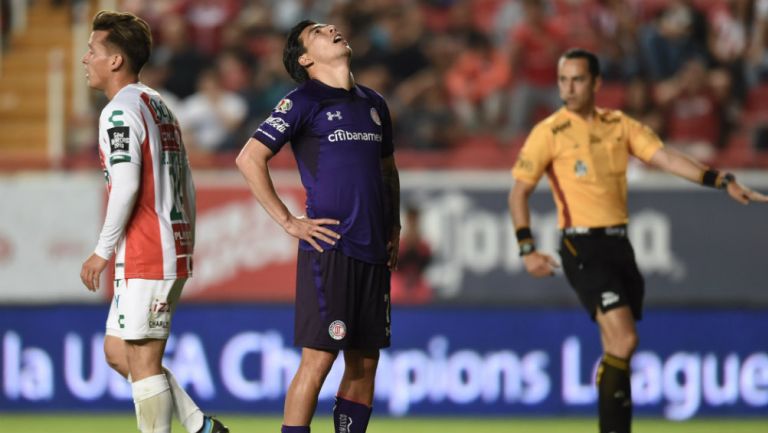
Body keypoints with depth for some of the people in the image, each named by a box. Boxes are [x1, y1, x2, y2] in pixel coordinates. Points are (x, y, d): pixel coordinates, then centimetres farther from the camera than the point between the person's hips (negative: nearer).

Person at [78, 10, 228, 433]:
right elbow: (186, 184, 20)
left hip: (143, 257, -10)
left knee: (142, 360, -5)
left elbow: (126, 184, -21)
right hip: (174, 253, 10)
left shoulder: (120, 112, -11)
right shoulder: (159, 106, 18)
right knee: (117, 351, 13)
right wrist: (186, 245, 24)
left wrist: (103, 250, -15)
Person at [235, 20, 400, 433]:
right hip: (329, 248, -7)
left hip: (373, 253, 7)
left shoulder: (374, 104, 18)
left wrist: (393, 229, 18)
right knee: (319, 358, -10)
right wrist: (289, 222, -10)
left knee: (365, 362, 7)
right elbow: (249, 158, -8)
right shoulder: (304, 101, -3)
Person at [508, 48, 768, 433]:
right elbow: (518, 192, 1)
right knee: (624, 341, -19)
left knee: (618, 350, 9)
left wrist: (723, 181, -10)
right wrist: (527, 250, -7)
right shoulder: (549, 133, -4)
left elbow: (666, 158, 2)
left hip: (618, 243, 5)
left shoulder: (619, 125, 8)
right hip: (582, 246, -5)